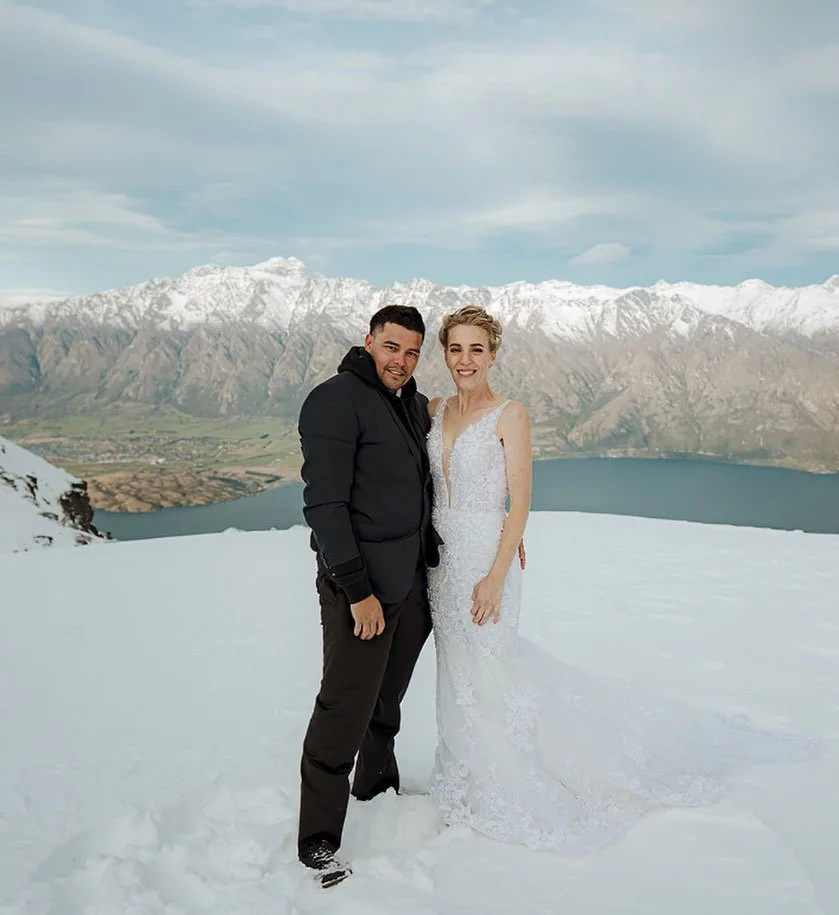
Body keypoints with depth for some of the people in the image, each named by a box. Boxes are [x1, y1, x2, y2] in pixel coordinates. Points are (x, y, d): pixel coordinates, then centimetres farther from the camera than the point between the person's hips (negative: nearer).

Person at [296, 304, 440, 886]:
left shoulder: (416, 406, 12)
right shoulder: (336, 400, -13)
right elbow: (324, 504, -18)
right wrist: (358, 589, -20)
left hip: (412, 580, 8)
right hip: (361, 586, -8)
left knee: (388, 700, 20)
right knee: (345, 711, -3)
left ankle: (377, 789, 40)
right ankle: (319, 841, 10)